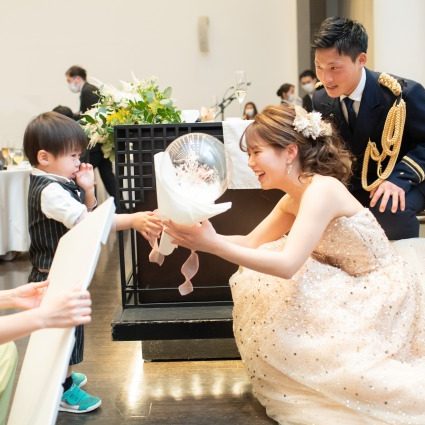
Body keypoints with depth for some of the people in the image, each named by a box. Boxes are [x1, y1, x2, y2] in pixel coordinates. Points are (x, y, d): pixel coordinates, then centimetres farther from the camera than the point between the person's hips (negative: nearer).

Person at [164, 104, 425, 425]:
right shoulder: (295, 198, 3)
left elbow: (287, 265, -35)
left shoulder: (321, 190, -26)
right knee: (262, 286, -1)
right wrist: (202, 238, -11)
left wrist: (212, 244, -36)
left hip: (383, 295, -9)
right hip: (356, 289, 9)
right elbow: (252, 242, 4)